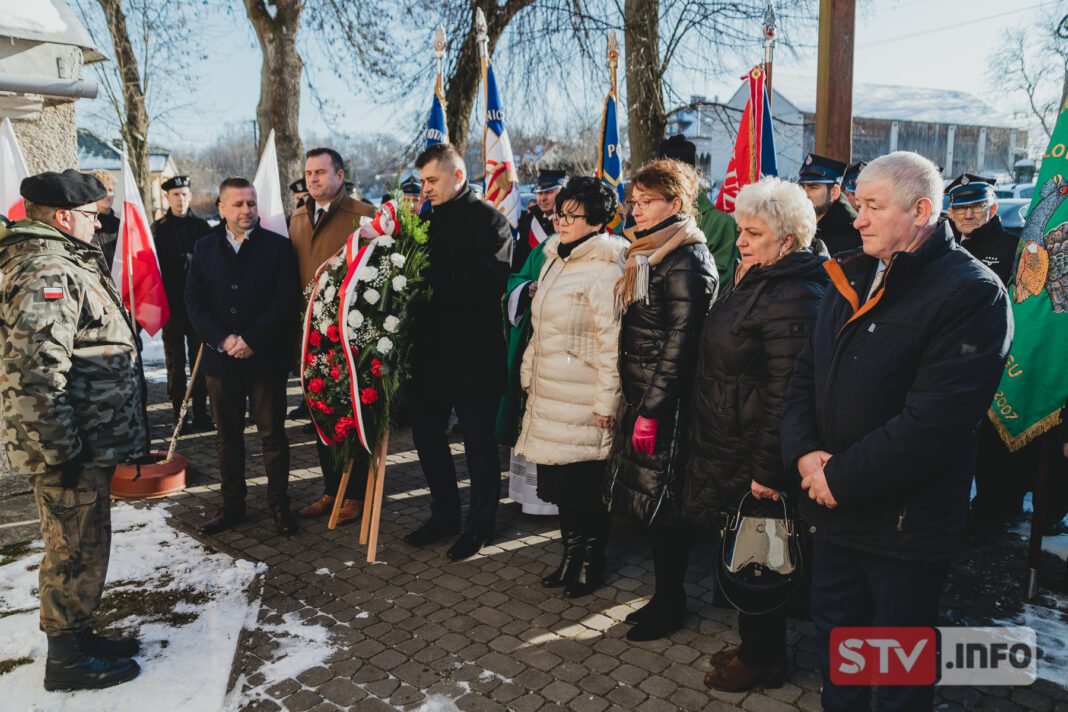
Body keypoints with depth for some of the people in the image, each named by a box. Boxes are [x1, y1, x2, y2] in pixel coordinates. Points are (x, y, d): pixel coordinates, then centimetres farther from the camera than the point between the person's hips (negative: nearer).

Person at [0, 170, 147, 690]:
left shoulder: (59, 263, 16)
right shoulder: (45, 273, -20)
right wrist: (62, 451, -23)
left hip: (87, 443, 11)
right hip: (69, 450, -11)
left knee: (82, 548, 21)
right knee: (76, 552, 3)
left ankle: (78, 637, 36)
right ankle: (67, 660, 19)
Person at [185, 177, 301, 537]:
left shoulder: (278, 246, -1)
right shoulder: (204, 247, 8)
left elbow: (287, 299, -8)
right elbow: (194, 300, 4)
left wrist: (251, 339, -15)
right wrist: (221, 340, -11)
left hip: (266, 358, -3)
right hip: (220, 358, 3)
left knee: (272, 434, 6)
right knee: (227, 436, 12)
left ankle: (279, 505, 18)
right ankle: (232, 505, 24)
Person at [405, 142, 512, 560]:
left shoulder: (489, 220, -9)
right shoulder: (427, 218, 14)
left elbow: (488, 285, -22)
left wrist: (434, 280, -21)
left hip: (473, 354, -7)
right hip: (430, 349, 8)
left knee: (478, 443, 5)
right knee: (426, 433, 15)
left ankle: (480, 526, 22)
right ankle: (445, 514, 33)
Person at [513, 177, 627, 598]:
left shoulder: (605, 271, -16)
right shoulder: (554, 260, 13)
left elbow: (612, 342, -18)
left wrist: (606, 403, -17)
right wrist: (529, 374, 20)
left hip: (582, 403, -8)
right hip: (549, 396, 9)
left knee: (584, 485, 4)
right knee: (559, 483, 16)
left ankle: (591, 563, 23)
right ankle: (571, 555, 33)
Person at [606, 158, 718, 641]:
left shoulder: (685, 262, -14)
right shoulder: (649, 254, 15)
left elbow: (679, 342, -19)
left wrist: (650, 411, -19)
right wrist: (635, 404, 17)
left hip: (666, 405, -9)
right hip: (641, 398, 9)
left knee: (661, 506, 1)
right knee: (648, 504, 14)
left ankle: (672, 606, 18)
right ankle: (664, 597, 28)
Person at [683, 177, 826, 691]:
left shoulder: (793, 301, -22)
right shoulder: (752, 281, 11)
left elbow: (787, 394, -25)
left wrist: (767, 470, -23)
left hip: (753, 457, -10)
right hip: (724, 449, 10)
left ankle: (762, 660, 27)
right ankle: (752, 645, 38)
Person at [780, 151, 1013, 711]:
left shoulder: (972, 292, -15)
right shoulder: (850, 278, 7)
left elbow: (934, 419, -23)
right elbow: (805, 375, 8)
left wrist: (843, 476, -19)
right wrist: (804, 452, -8)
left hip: (905, 526, -6)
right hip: (831, 509, 7)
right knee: (833, 629, 23)